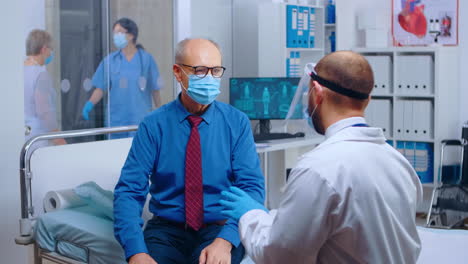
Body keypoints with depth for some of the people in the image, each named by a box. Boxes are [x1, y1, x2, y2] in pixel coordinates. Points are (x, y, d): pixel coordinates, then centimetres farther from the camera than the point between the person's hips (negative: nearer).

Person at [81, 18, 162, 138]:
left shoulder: (146, 59, 1)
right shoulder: (110, 60, 5)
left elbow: (155, 89, 3)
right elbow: (101, 88, 4)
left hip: (141, 120, -2)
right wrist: (90, 104, -13)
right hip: (117, 120, 2)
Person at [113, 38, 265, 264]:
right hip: (167, 230, 1)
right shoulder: (154, 126, -2)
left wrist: (225, 240, -24)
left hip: (220, 228, 0)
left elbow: (252, 186, -7)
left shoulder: (237, 123, -1)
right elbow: (129, 190, -7)